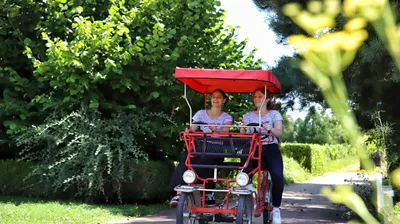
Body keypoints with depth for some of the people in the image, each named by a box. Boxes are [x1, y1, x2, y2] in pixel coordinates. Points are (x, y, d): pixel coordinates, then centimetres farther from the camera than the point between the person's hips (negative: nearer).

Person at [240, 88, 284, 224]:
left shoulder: (274, 114, 11)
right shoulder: (249, 115, 17)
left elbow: (279, 132, -3)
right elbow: (242, 133, 7)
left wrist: (270, 129, -24)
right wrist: (243, 130, -17)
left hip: (270, 148, -1)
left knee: (277, 176, -27)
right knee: (245, 174, -28)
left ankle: (276, 209, -13)